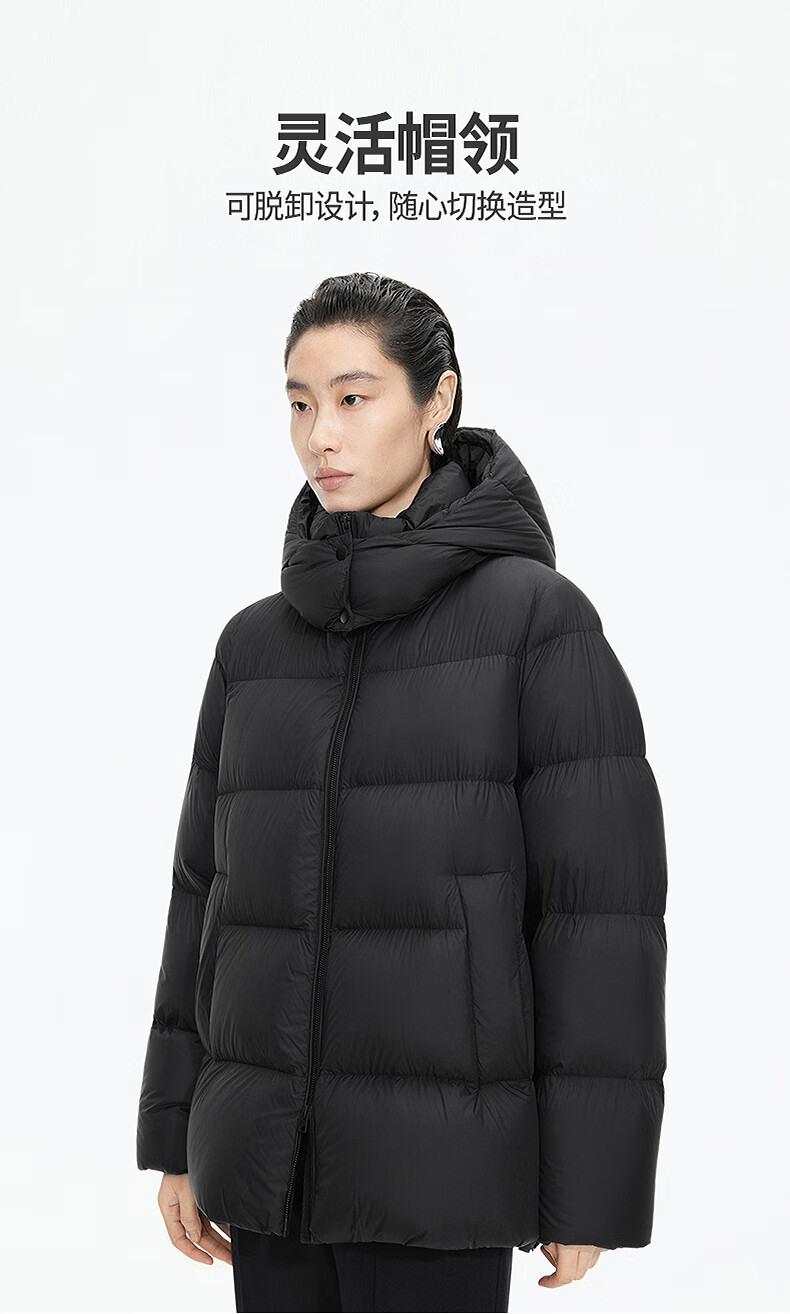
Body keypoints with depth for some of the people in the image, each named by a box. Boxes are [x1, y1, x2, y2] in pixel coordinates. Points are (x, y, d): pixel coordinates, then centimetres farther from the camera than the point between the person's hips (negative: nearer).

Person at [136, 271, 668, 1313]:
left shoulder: (540, 617, -7)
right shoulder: (257, 643, 8)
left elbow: (603, 902, -9)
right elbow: (210, 888, 12)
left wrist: (589, 1189, -11)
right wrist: (174, 1136, 10)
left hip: (439, 1161, -5)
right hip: (271, 1151, 5)